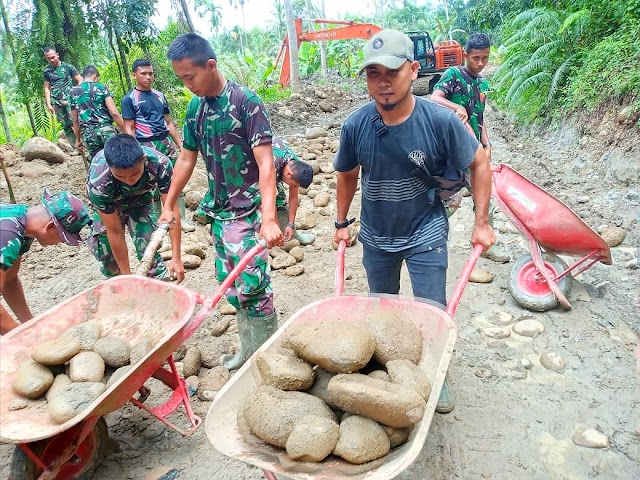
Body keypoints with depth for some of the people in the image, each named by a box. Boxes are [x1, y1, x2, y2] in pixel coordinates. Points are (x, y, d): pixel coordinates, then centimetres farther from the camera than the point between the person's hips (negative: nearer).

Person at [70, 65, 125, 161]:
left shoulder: (73, 92, 12)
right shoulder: (101, 87, 2)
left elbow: (75, 120, 13)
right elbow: (114, 113, -9)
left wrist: (78, 140, 22)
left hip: (87, 134, 3)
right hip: (105, 129, -3)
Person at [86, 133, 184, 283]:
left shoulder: (160, 164, -39)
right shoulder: (98, 184, -39)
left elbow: (171, 210, -33)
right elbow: (114, 232, -31)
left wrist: (176, 259, -35)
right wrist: (127, 276, -25)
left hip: (140, 197, 1)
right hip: (108, 205, 0)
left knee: (148, 245, -16)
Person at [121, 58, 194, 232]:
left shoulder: (159, 96, 12)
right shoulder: (129, 99, -1)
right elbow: (129, 129, -4)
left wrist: (180, 144, 12)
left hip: (166, 141, 4)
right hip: (147, 146, -4)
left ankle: (182, 219, 10)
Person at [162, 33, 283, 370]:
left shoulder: (246, 102, -13)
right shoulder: (195, 107, 8)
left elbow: (265, 162, -20)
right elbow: (186, 158, 17)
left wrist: (268, 218, -30)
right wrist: (168, 206, 19)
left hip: (248, 211, -7)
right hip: (219, 211, 7)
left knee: (251, 286, -7)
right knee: (230, 286, 13)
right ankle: (249, 349, 31)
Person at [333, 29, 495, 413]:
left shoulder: (441, 121, -21)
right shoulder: (355, 126, -15)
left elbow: (480, 163, -6)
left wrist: (482, 222, -7)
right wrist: (342, 223, 10)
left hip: (426, 236, -2)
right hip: (376, 236, 3)